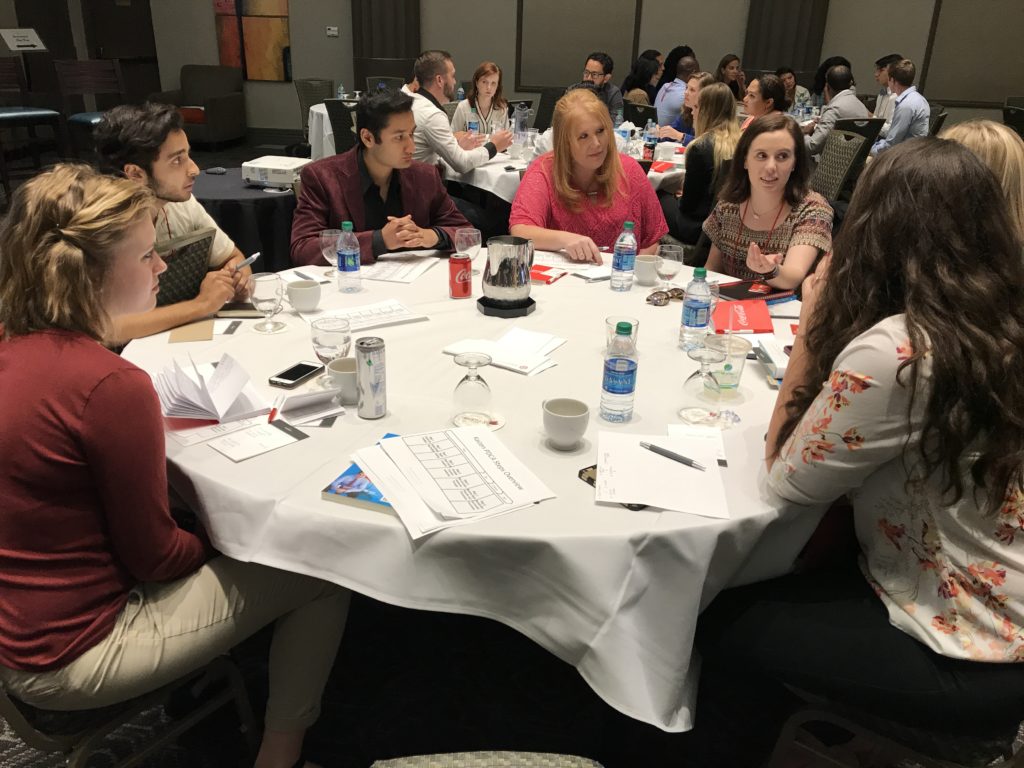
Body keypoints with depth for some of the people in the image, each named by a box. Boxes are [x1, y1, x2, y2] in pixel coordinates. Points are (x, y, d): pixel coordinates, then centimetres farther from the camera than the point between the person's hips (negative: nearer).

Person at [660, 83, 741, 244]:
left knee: (660, 199, 17)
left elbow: (688, 203, -12)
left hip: (700, 227, -6)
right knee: (671, 197, 26)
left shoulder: (701, 148, -21)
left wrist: (679, 198, 10)